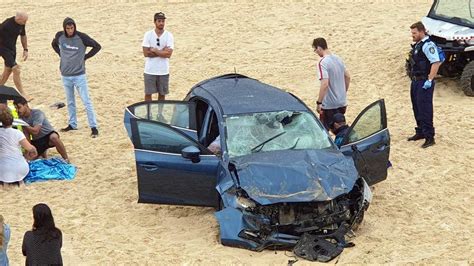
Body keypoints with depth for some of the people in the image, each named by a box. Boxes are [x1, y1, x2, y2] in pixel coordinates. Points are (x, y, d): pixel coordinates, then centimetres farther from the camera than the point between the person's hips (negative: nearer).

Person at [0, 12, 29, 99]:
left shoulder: (21, 24, -5)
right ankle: (22, 94, -6)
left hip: (12, 48, 8)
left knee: (8, 70, 15)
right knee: (16, 70, -12)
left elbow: (23, 36, 12)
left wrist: (25, 50, 12)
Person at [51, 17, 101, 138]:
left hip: (79, 75, -4)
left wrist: (85, 57, -7)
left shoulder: (81, 37, -13)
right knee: (70, 102, 16)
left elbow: (97, 46, -5)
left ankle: (93, 127, -2)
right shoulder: (60, 36, -2)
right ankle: (72, 124, 29)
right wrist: (61, 55, 7)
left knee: (86, 101, -5)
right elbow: (54, 44, 20)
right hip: (65, 75, 4)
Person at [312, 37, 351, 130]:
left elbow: (325, 84, -27)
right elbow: (347, 77, 14)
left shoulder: (322, 63, -19)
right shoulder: (338, 59, 5)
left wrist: (319, 102, -22)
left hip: (329, 105, -8)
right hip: (342, 102, 8)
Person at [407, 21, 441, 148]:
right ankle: (420, 132, 30)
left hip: (424, 82, -10)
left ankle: (429, 137, -5)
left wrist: (429, 80, -25)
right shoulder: (417, 45, 13)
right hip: (416, 81, 10)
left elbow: (436, 63, -24)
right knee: (417, 108, 17)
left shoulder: (428, 45, -17)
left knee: (425, 109, -8)